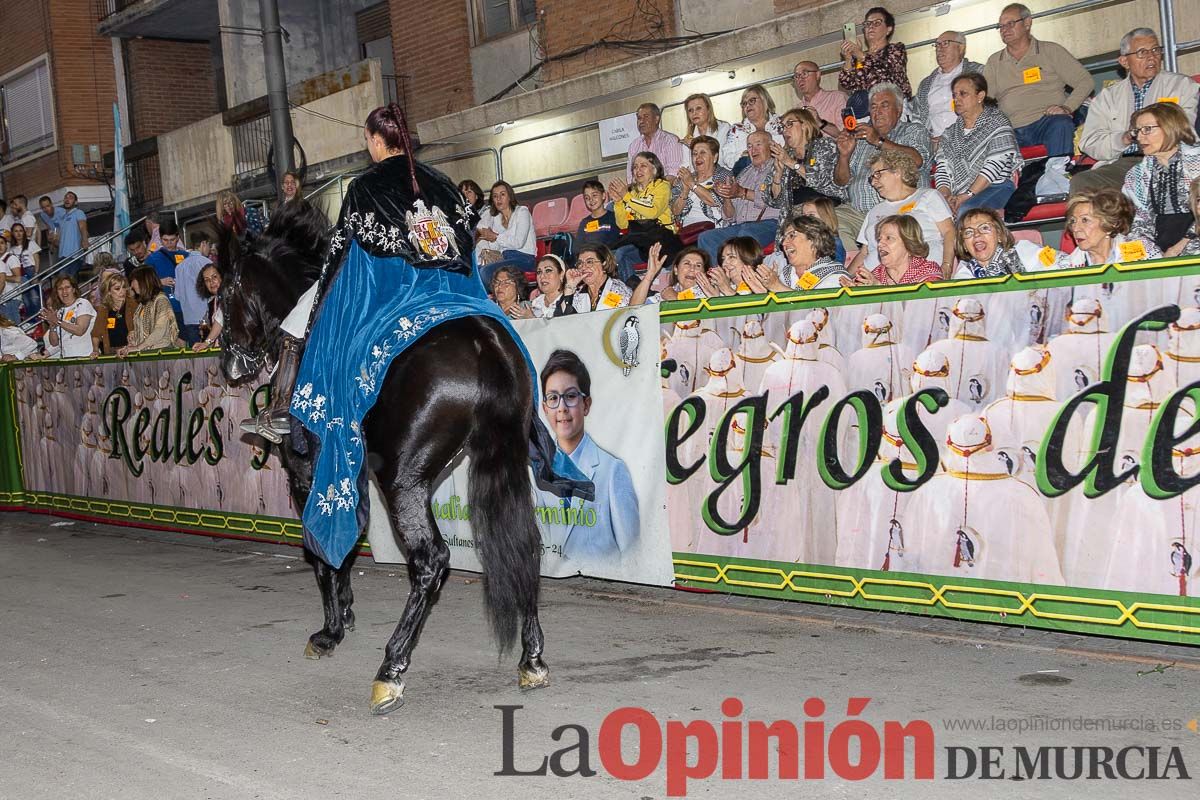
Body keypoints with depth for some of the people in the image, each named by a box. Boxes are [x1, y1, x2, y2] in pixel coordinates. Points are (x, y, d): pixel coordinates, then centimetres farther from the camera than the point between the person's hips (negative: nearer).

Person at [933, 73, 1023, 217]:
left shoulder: (996, 121, 8)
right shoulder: (950, 133, 25)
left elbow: (996, 162, -5)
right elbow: (942, 168, 13)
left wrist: (968, 195, -14)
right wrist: (945, 195, -9)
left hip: (996, 187, -4)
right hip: (958, 194, 4)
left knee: (967, 211, -38)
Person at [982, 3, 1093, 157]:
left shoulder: (1051, 51, 14)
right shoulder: (994, 62, 23)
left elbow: (1085, 81, 10)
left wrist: (1067, 107, -6)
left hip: (1047, 121, -2)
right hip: (1011, 129, 2)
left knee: (1061, 125, -37)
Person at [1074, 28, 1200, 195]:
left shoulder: (1182, 85, 18)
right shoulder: (1107, 96, 22)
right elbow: (1089, 143, 10)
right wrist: (1123, 138, -8)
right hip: (1120, 164, 2)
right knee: (1080, 182, -29)